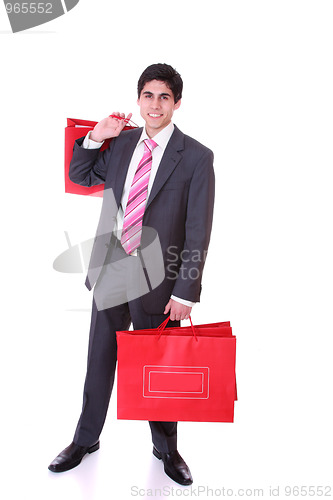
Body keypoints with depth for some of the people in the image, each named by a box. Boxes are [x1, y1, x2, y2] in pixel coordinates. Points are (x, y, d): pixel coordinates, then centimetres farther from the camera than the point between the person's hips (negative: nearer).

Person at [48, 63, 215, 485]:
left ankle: (166, 448, 35)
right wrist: (95, 137, 3)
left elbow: (198, 233, -9)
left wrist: (185, 292, -12)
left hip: (157, 278, -3)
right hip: (109, 268, 4)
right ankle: (86, 439, 37)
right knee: (100, 358, 16)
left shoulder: (196, 157, -7)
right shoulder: (122, 143, 5)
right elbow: (80, 177, 19)